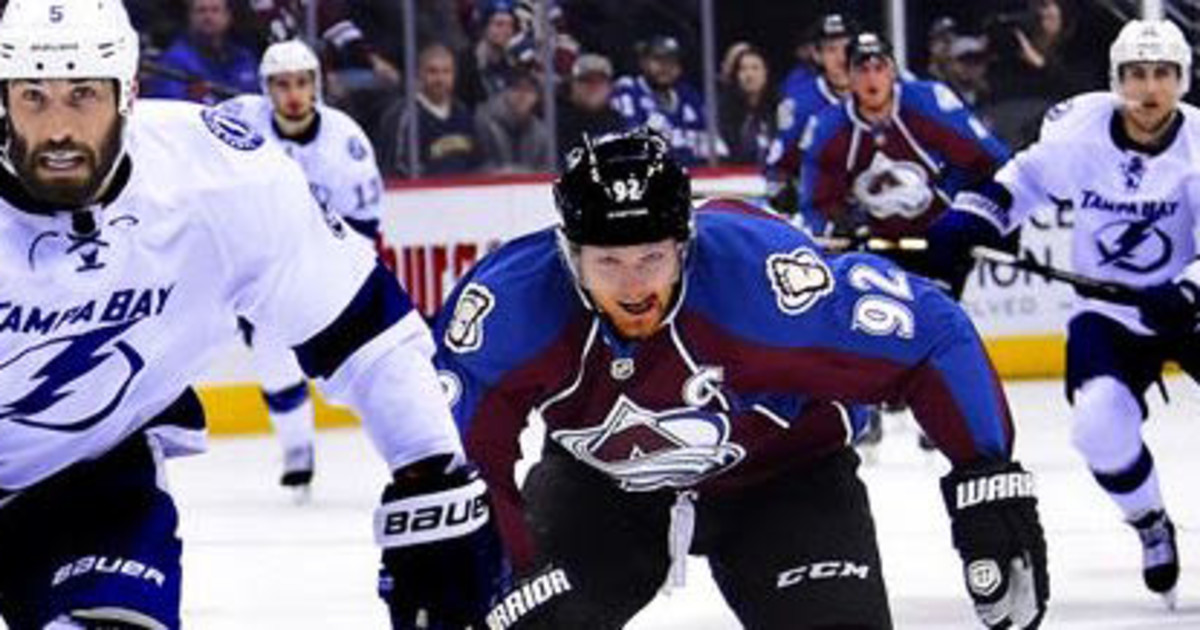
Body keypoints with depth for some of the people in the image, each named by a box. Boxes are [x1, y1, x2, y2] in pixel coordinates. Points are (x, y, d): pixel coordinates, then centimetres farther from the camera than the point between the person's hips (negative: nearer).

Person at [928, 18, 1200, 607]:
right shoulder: (1082, 125, -12)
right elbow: (1026, 176, 7)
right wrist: (969, 217, -5)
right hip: (1109, 312, 1)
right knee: (1099, 424, -21)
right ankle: (1152, 529, 7)